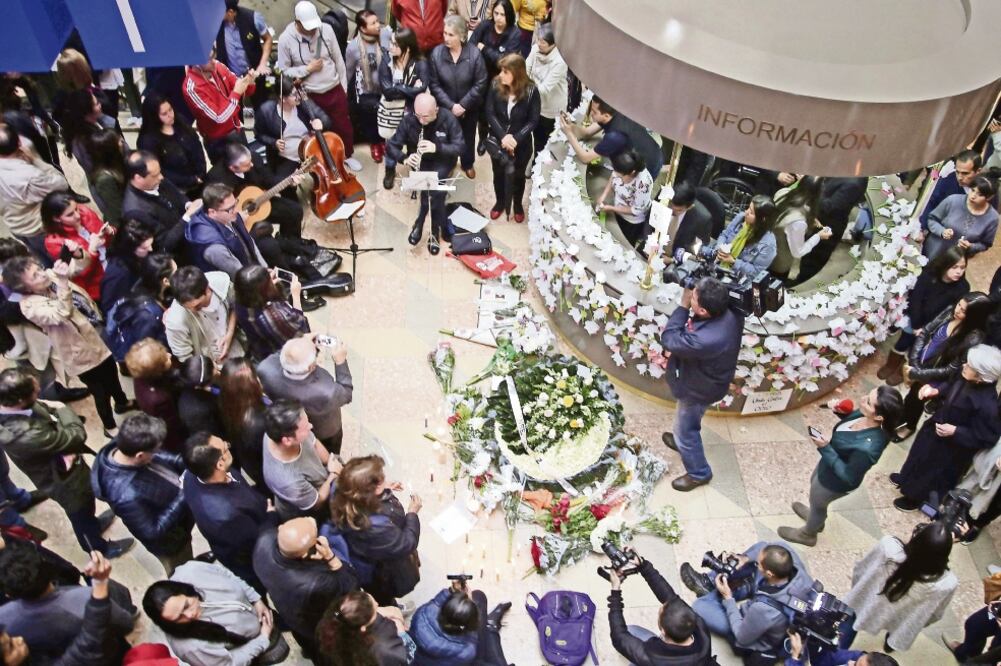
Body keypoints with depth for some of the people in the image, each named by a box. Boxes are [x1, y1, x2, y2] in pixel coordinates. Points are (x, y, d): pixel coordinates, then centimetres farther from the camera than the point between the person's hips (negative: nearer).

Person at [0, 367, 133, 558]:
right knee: (81, 514, 24)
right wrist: (62, 409, -17)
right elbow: (77, 435, -34)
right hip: (65, 481, -7)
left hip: (59, 467, 7)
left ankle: (93, 525, 66)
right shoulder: (27, 436, -47)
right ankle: (99, 549, 52)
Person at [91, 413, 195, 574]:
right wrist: (183, 496, -31)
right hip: (170, 542, -6)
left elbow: (159, 457, -2)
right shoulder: (128, 495, -45)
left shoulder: (121, 445, -24)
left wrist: (184, 461, -18)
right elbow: (152, 531, -30)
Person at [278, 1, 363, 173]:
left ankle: (347, 155, 42)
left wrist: (344, 86, 8)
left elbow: (339, 60, 3)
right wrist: (308, 69, -19)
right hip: (310, 96, -3)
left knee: (344, 126, 17)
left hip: (335, 90, 3)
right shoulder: (286, 39, -16)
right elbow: (283, 71, -10)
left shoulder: (326, 29, -9)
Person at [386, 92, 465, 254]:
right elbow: (391, 146, -11)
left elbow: (460, 146, -18)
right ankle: (435, 231, -12)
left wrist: (437, 147, -35)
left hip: (443, 159, 0)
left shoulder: (448, 119, -19)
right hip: (420, 161, 1)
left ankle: (419, 224, -12)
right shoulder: (408, 121, -15)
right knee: (437, 188, -28)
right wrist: (405, 158, -33)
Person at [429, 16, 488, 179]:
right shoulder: (436, 53, -19)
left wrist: (463, 105, -19)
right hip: (446, 106, 0)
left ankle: (467, 164, 48)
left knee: (468, 135, 22)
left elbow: (480, 84, -16)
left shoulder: (474, 53, -22)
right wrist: (451, 105, -19)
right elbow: (434, 85, -13)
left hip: (469, 106, 0)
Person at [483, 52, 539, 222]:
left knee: (518, 175, 18)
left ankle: (518, 205, 42)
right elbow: (490, 114, -12)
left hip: (521, 144, -1)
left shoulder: (531, 91, -18)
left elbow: (533, 120, -14)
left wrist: (516, 139, -24)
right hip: (498, 141, 2)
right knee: (499, 174, 19)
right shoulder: (496, 86, -14)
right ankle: (500, 202, 44)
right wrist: (503, 136, -23)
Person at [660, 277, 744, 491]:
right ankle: (683, 441, 65)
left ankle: (698, 473, 44)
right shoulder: (729, 312, -24)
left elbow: (669, 340, -32)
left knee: (686, 430, 20)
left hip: (698, 389, -7)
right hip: (708, 378, 7)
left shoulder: (705, 340, -48)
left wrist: (684, 305, -31)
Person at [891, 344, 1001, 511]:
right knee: (920, 453, 31)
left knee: (933, 473, 20)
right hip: (935, 426, 7)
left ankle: (915, 497, 47)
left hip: (950, 448, -7)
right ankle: (907, 479, 60)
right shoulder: (966, 378, -19)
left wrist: (955, 432, -29)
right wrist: (935, 390, -13)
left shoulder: (986, 406, -39)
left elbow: (987, 438, -28)